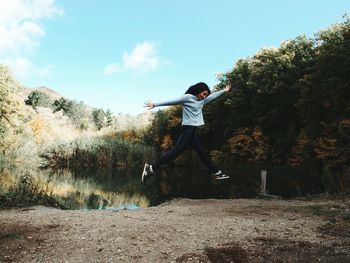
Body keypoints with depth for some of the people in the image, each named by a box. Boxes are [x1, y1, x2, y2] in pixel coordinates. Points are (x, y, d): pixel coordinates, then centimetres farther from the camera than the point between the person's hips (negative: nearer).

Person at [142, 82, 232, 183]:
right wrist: (155, 104, -8)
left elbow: (213, 96, 33)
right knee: (176, 151, -15)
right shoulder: (187, 97, -6)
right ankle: (151, 168, -14)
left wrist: (224, 90, 44)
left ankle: (217, 173, 20)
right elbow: (171, 102, -7)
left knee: (202, 152, 13)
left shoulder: (202, 101, 18)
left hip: (193, 131, 9)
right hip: (188, 129, -9)